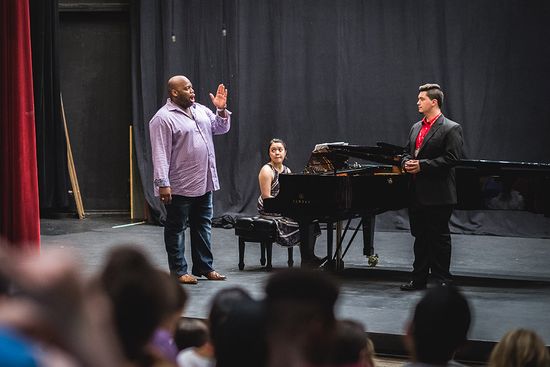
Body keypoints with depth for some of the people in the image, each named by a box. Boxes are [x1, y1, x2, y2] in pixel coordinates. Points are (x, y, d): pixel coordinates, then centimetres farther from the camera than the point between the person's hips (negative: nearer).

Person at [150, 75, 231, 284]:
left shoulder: (200, 110, 11)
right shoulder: (163, 118, -13)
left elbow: (221, 128, 18)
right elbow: (160, 153, -17)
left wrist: (221, 110, -1)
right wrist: (163, 184, -22)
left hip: (204, 183, 8)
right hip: (180, 187, -8)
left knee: (203, 226, 13)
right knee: (176, 228, 3)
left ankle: (204, 267, 22)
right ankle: (178, 271, 9)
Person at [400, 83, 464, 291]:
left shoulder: (451, 129, -9)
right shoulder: (416, 128, 15)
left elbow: (452, 158, -17)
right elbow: (407, 152, 23)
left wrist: (422, 165, -19)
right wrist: (406, 163, -1)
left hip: (437, 194, -7)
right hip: (417, 194, 7)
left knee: (439, 237, 0)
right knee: (420, 237, 13)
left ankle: (441, 280, 8)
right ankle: (419, 279, 20)